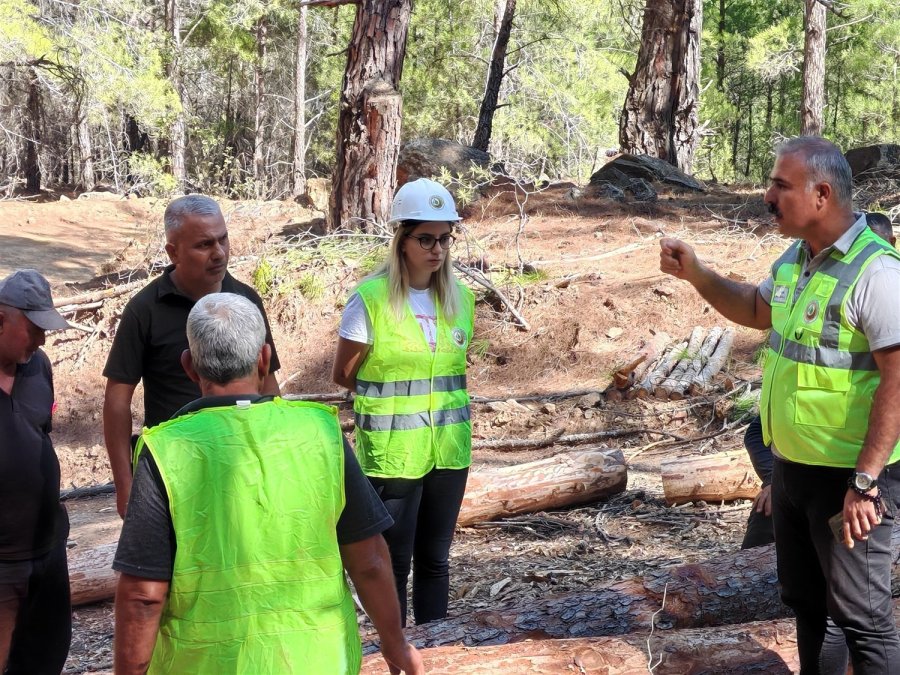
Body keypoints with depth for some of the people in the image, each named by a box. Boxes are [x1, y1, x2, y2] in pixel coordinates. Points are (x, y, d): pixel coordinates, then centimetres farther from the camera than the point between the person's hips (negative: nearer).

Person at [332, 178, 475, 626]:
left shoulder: (459, 299, 4)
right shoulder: (371, 299, -10)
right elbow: (344, 375, -1)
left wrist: (420, 387, 4)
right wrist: (391, 391, 5)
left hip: (449, 448, 5)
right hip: (392, 452, -5)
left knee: (435, 558, 12)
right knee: (394, 560, 2)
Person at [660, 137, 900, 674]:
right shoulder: (795, 259, 6)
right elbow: (755, 310, 26)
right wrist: (695, 273, 10)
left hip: (848, 477, -9)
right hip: (791, 466, 9)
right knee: (804, 599, 21)